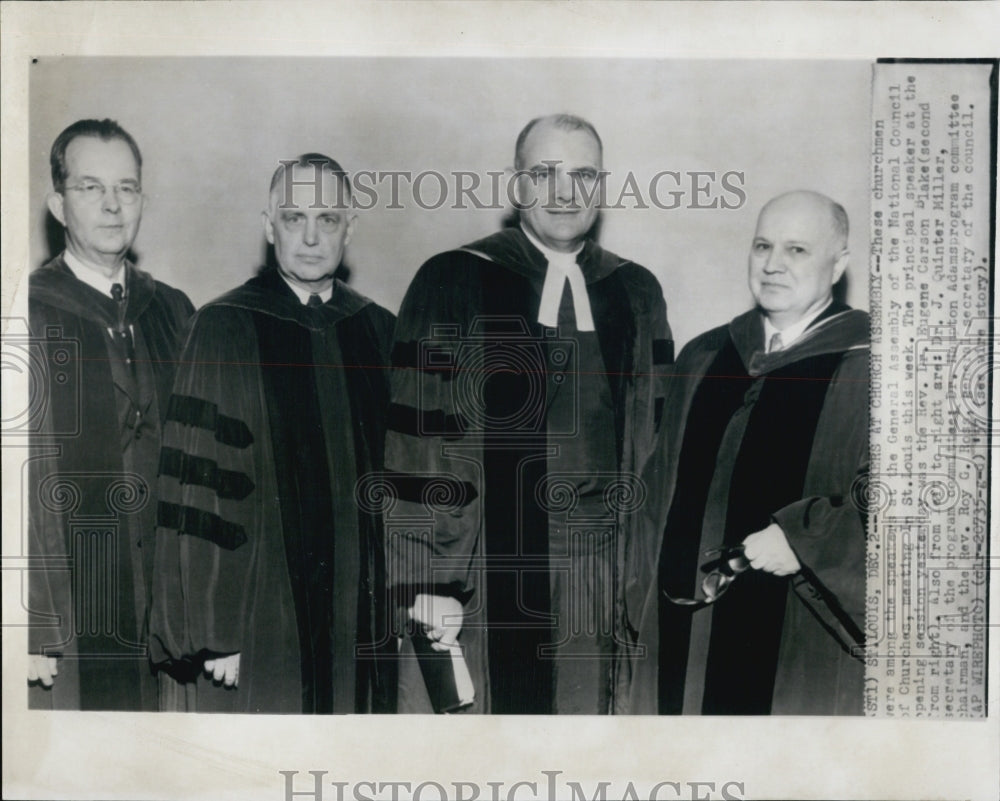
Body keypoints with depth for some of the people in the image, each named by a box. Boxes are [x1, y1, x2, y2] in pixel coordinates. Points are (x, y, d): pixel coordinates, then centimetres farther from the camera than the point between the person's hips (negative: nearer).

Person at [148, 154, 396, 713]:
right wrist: (213, 633, -13)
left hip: (363, 615, 4)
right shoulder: (227, 330, -7)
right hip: (262, 620, -4)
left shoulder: (380, 331, 6)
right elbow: (197, 487, -10)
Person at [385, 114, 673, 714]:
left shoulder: (637, 295, 9)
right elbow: (416, 444, -6)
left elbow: (657, 439, 10)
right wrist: (429, 577, -11)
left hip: (601, 581, 3)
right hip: (480, 580, -3)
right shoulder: (452, 285, -2)